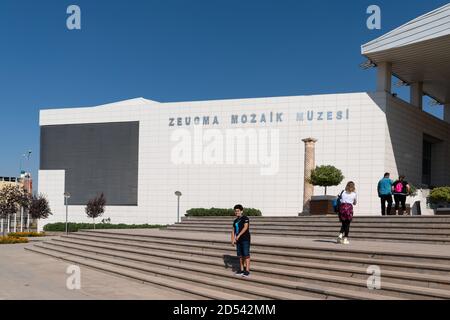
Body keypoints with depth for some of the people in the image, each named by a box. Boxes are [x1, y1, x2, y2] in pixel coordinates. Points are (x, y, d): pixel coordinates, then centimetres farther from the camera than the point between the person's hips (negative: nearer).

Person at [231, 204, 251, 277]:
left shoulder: (245, 218, -4)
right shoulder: (235, 221, 17)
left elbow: (245, 227, -17)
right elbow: (233, 231, 16)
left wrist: (239, 235, -25)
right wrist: (233, 239, 3)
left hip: (245, 240, -7)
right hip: (238, 240, 7)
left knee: (246, 255, -8)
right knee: (240, 255, 8)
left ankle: (247, 271, -10)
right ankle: (241, 270, 15)